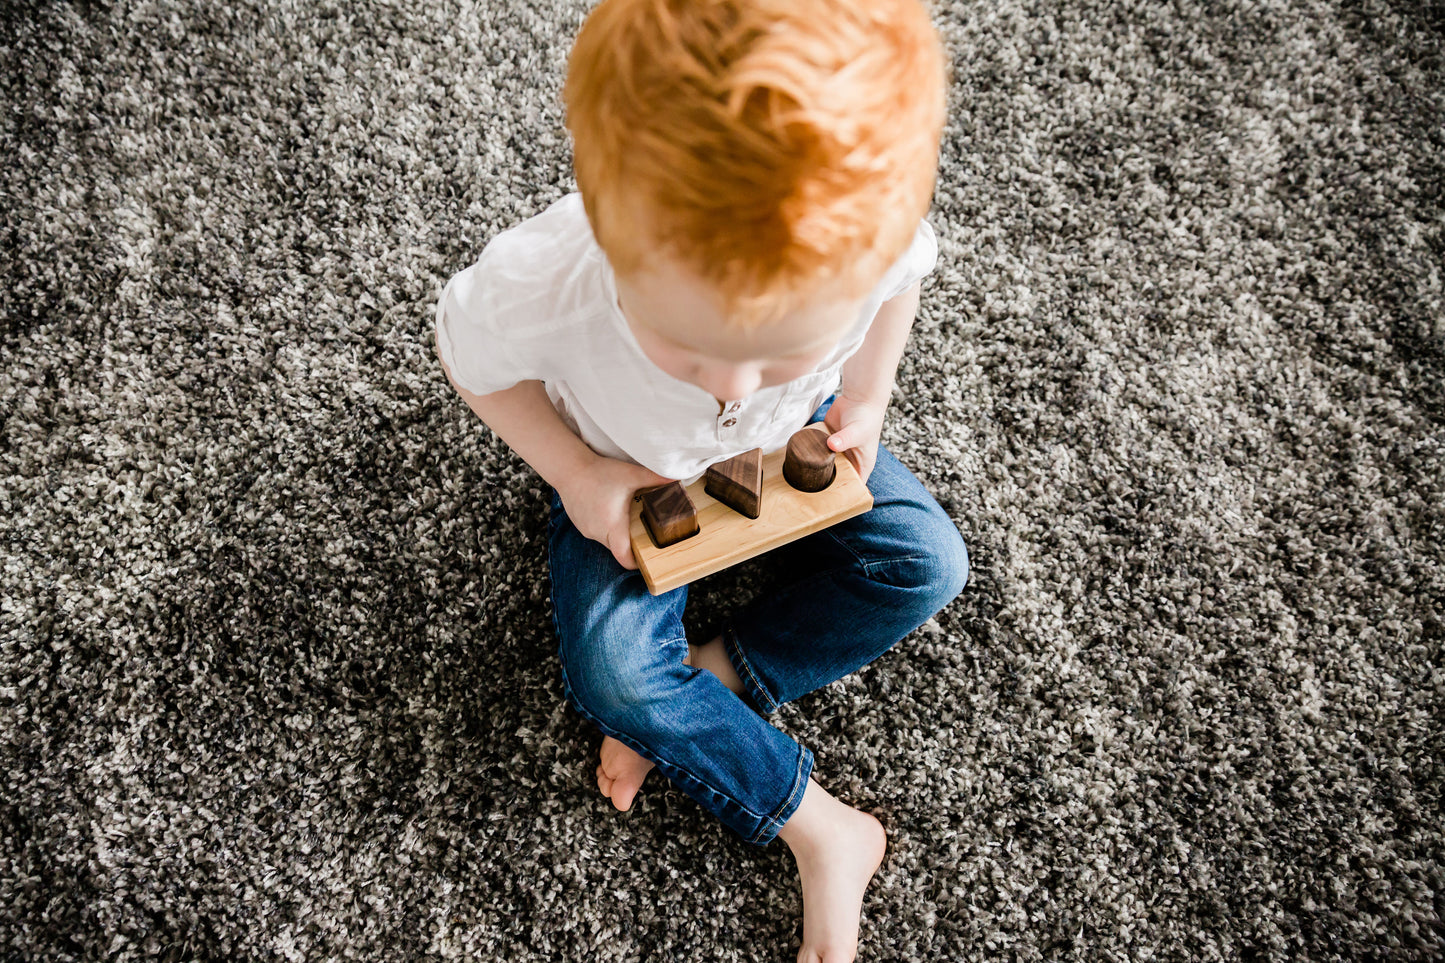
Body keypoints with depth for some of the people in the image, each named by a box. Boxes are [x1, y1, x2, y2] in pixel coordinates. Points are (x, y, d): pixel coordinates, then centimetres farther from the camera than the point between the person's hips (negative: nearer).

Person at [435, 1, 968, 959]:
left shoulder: (874, 234, -37)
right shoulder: (538, 287, -42)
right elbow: (472, 359, -16)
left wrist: (866, 397, -11)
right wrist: (575, 472, -22)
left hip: (793, 440, 3)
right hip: (630, 474, -2)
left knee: (925, 563, -10)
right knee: (613, 670, -18)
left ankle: (696, 690, -3)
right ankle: (822, 830, -1)